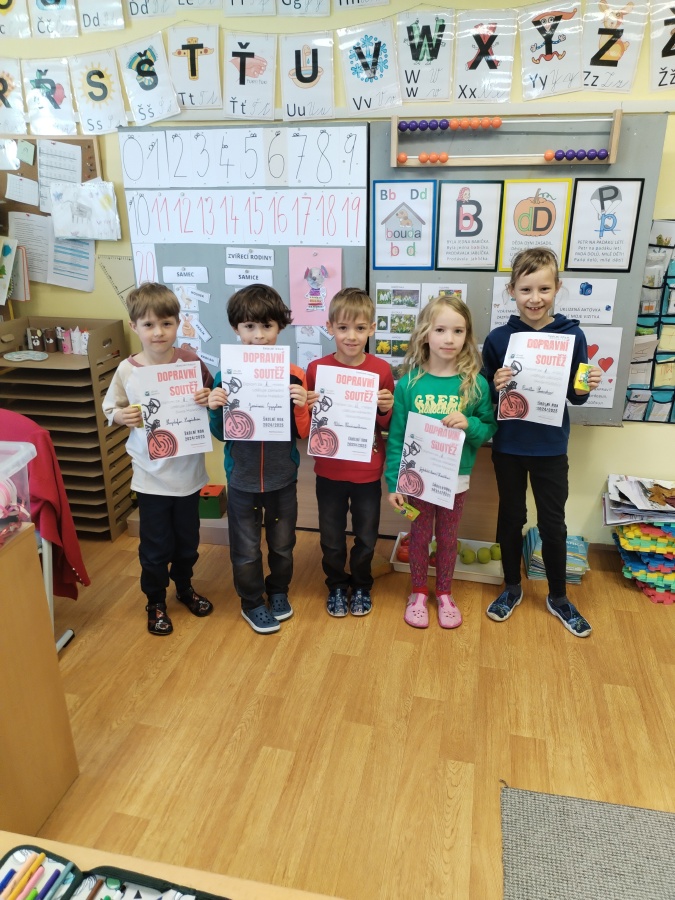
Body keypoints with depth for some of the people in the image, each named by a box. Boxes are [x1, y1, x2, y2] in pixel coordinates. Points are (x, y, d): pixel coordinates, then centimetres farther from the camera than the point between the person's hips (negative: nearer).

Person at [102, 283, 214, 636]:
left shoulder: (191, 362, -9)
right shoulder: (126, 370, -9)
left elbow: (213, 398, 1)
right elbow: (109, 409, 2)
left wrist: (209, 399, -21)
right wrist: (121, 416, -20)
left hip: (188, 471, 1)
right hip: (151, 474, -1)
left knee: (187, 539, 20)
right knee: (155, 545, 11)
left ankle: (184, 586, 47)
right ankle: (155, 601, 36)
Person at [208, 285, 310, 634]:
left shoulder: (293, 375, -10)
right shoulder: (226, 375, -9)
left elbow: (302, 432, -5)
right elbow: (221, 434, -2)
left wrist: (301, 406, -24)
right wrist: (215, 409, -22)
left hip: (283, 476, 1)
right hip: (242, 477, 0)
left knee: (282, 542, 19)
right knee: (246, 547, 14)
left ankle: (278, 591, 45)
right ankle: (252, 602, 37)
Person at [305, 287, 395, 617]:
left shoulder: (381, 370, -8)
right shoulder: (316, 369, -8)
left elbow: (389, 426, 1)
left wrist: (386, 410, -20)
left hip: (368, 472, 0)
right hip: (329, 471, 0)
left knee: (366, 536, 16)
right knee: (331, 538, 15)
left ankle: (361, 585, 41)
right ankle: (336, 586, 40)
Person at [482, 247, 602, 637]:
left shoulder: (572, 335, -6)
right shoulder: (499, 338, -7)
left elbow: (576, 395, 2)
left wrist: (585, 389, -19)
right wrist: (496, 385, -22)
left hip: (551, 447, 0)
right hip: (508, 445, 0)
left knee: (553, 522, 11)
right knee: (511, 517, 15)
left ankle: (558, 597, 32)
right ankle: (512, 588, 35)